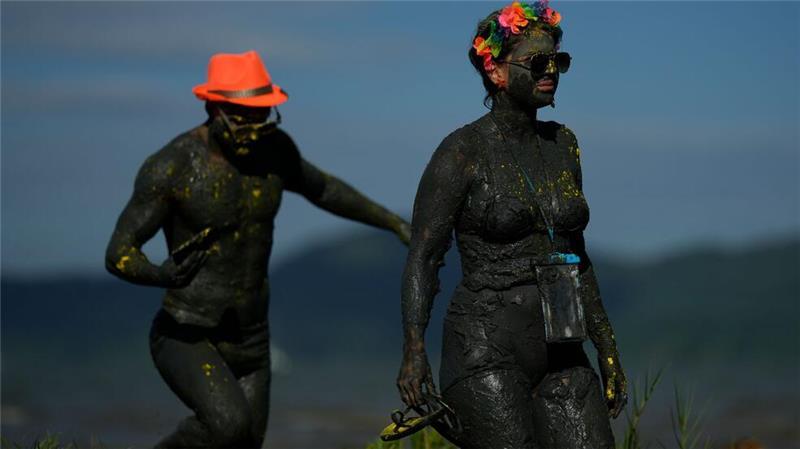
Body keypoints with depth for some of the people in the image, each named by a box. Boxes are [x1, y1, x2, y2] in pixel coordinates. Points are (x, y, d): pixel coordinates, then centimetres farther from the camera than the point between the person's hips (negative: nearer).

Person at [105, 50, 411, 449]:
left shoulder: (272, 149, -2)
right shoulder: (170, 166, -20)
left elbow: (321, 188, 19)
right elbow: (119, 256, -18)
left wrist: (393, 222, 25)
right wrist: (164, 276, -40)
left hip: (249, 345, 6)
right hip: (185, 339, -6)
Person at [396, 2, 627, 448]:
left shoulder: (562, 144, 12)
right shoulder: (462, 152, -6)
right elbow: (422, 257, -8)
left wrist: (607, 347, 18)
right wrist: (414, 348, -20)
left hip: (560, 359, 6)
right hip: (487, 356, -6)